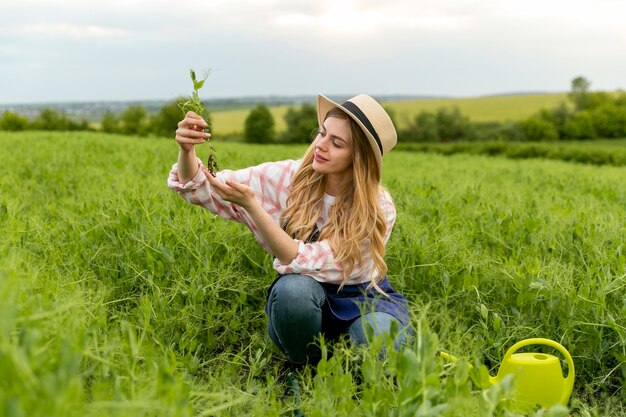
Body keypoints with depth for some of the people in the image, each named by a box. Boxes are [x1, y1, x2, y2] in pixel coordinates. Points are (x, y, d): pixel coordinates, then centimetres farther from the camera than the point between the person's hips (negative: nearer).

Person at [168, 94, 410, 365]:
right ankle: (304, 370, -5)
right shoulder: (288, 178, -13)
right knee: (292, 287, -36)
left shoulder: (378, 209, -19)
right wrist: (187, 150, -33)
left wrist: (250, 205, -38)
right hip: (305, 298, 1)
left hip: (362, 299, -1)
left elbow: (305, 263, -29)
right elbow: (200, 188, -11)